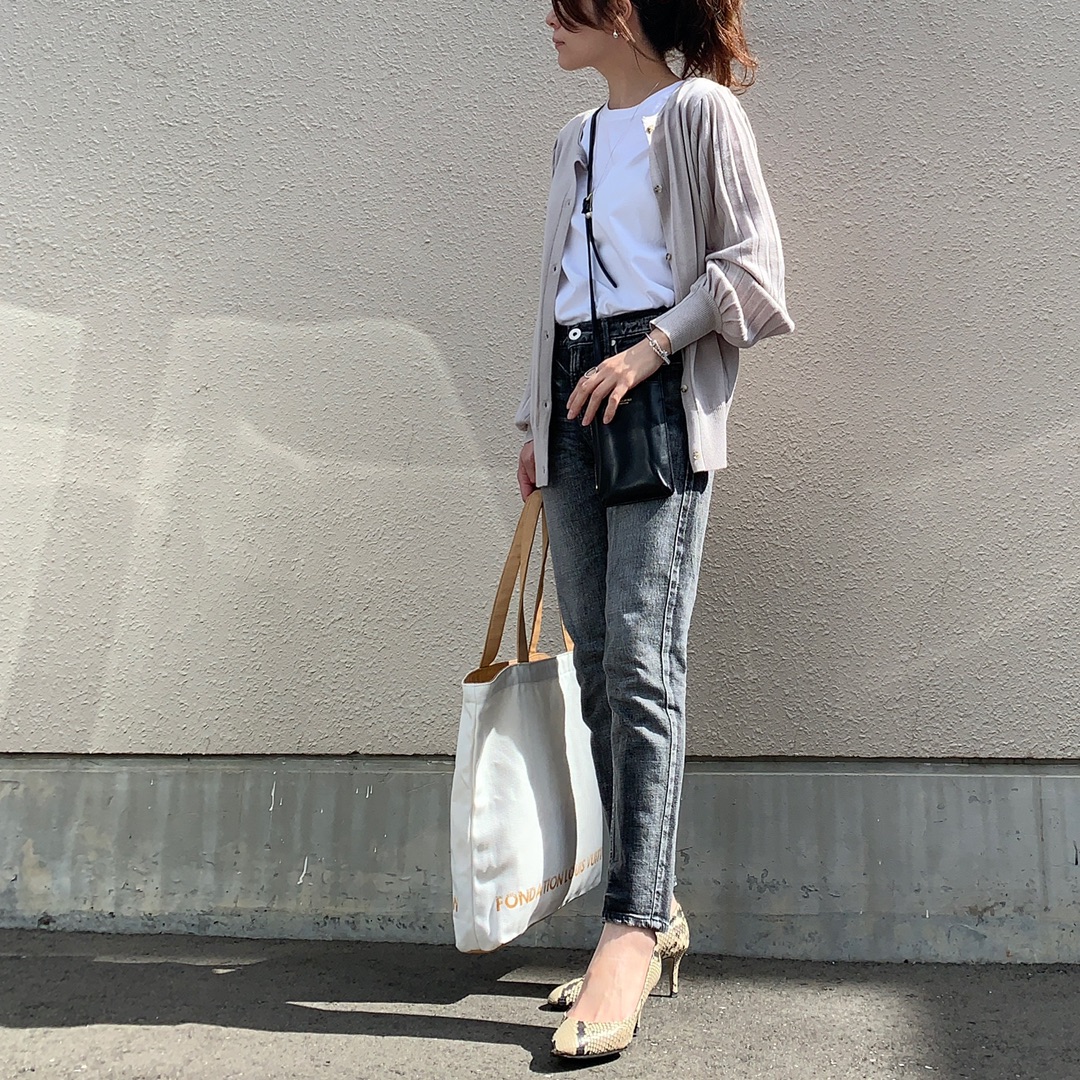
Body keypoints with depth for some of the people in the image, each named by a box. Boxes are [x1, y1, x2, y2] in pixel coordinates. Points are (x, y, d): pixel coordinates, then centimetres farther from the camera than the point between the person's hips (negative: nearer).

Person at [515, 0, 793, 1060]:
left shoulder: (700, 110, 6)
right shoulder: (575, 139, 26)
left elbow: (750, 264, -3)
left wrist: (650, 348, -14)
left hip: (661, 393, -7)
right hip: (577, 401, 7)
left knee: (641, 660, -16)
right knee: (598, 666, 1)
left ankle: (632, 930, -13)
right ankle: (655, 909, 10)